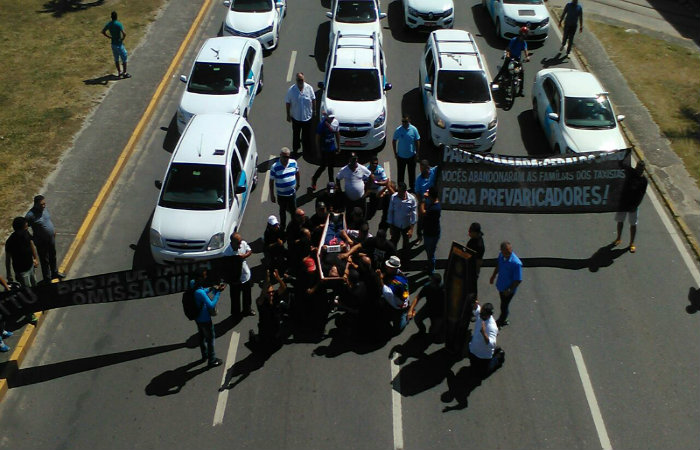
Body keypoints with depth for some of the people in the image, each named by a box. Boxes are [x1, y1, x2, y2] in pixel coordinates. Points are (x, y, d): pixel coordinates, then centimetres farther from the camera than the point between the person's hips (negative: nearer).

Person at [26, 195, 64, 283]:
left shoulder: (44, 208, -8)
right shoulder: (30, 215, -30)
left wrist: (53, 229, 16)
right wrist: (32, 239, -18)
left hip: (51, 238, 7)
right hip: (41, 241, -7)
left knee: (53, 256, 26)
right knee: (45, 260, 12)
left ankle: (55, 273, 49)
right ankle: (47, 278, 32)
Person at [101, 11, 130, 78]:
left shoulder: (108, 24, 0)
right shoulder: (119, 24, -19)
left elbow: (103, 31, 12)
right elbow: (124, 34, -28)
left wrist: (109, 37, 13)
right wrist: (123, 39, -9)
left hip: (113, 44, 6)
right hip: (119, 44, -6)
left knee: (116, 58, 17)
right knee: (124, 58, 6)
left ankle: (119, 72, 25)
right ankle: (125, 73, 8)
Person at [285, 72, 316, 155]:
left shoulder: (309, 88, -9)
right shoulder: (291, 90, -13)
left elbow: (313, 100, 3)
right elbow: (287, 103, -5)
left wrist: (314, 110, 5)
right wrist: (288, 115, -3)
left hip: (307, 116, 0)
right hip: (296, 117, 0)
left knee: (307, 134, 13)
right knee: (296, 134, 16)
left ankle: (307, 149, 31)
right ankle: (295, 149, 33)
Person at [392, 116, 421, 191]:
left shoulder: (414, 129, -10)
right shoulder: (398, 130, -11)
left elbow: (417, 142, -2)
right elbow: (394, 141, 0)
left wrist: (417, 153, -2)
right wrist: (395, 153, -2)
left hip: (411, 156, 0)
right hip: (401, 156, 0)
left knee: (412, 173, 12)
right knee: (400, 173, 9)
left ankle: (412, 187, 28)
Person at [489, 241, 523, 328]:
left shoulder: (516, 263, -34)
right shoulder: (501, 255, -13)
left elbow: (518, 280, -25)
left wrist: (509, 290, -23)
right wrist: (493, 276, 22)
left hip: (508, 289, -6)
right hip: (501, 285, 6)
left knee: (504, 306, 13)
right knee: (503, 304, 27)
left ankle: (499, 323, 36)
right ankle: (503, 320, 50)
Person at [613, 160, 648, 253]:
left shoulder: (644, 180, -11)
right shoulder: (630, 171, -5)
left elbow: (641, 196, -11)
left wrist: (635, 206, -19)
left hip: (633, 205, -2)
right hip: (622, 202, 3)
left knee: (633, 224, 6)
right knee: (620, 221, 15)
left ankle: (632, 243, 19)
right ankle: (619, 238, 35)